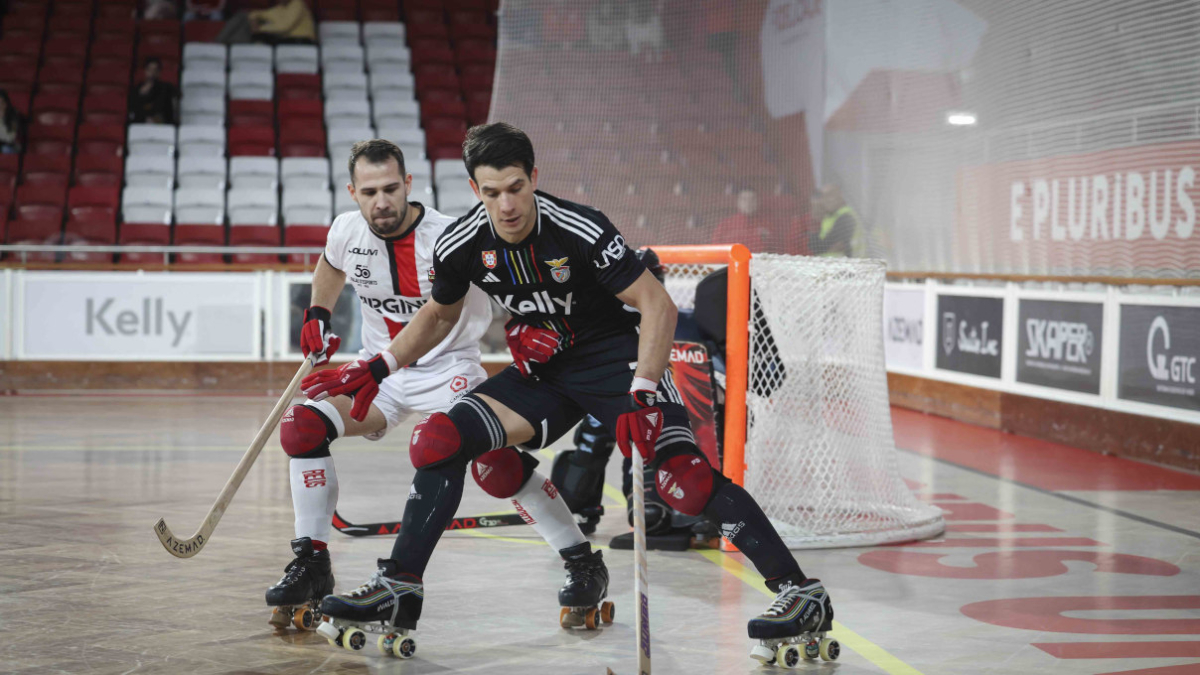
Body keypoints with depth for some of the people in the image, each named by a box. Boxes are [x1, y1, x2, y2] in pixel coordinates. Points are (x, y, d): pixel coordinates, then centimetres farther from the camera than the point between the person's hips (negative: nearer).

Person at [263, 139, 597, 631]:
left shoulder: (448, 237, -22)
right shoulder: (347, 231, -5)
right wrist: (317, 315, 9)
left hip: (448, 367, -5)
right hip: (379, 371, 5)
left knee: (495, 461, -27)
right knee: (302, 426, -15)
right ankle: (311, 564, -1)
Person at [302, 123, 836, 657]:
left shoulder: (581, 231, -25)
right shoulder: (460, 246, -9)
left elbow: (657, 305, -21)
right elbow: (439, 315, 13)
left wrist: (641, 398, -29)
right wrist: (377, 369, 5)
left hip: (616, 356, -5)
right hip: (544, 373, 5)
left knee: (684, 480, -25)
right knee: (438, 441, -10)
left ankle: (802, 594, -20)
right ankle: (398, 590, 2)